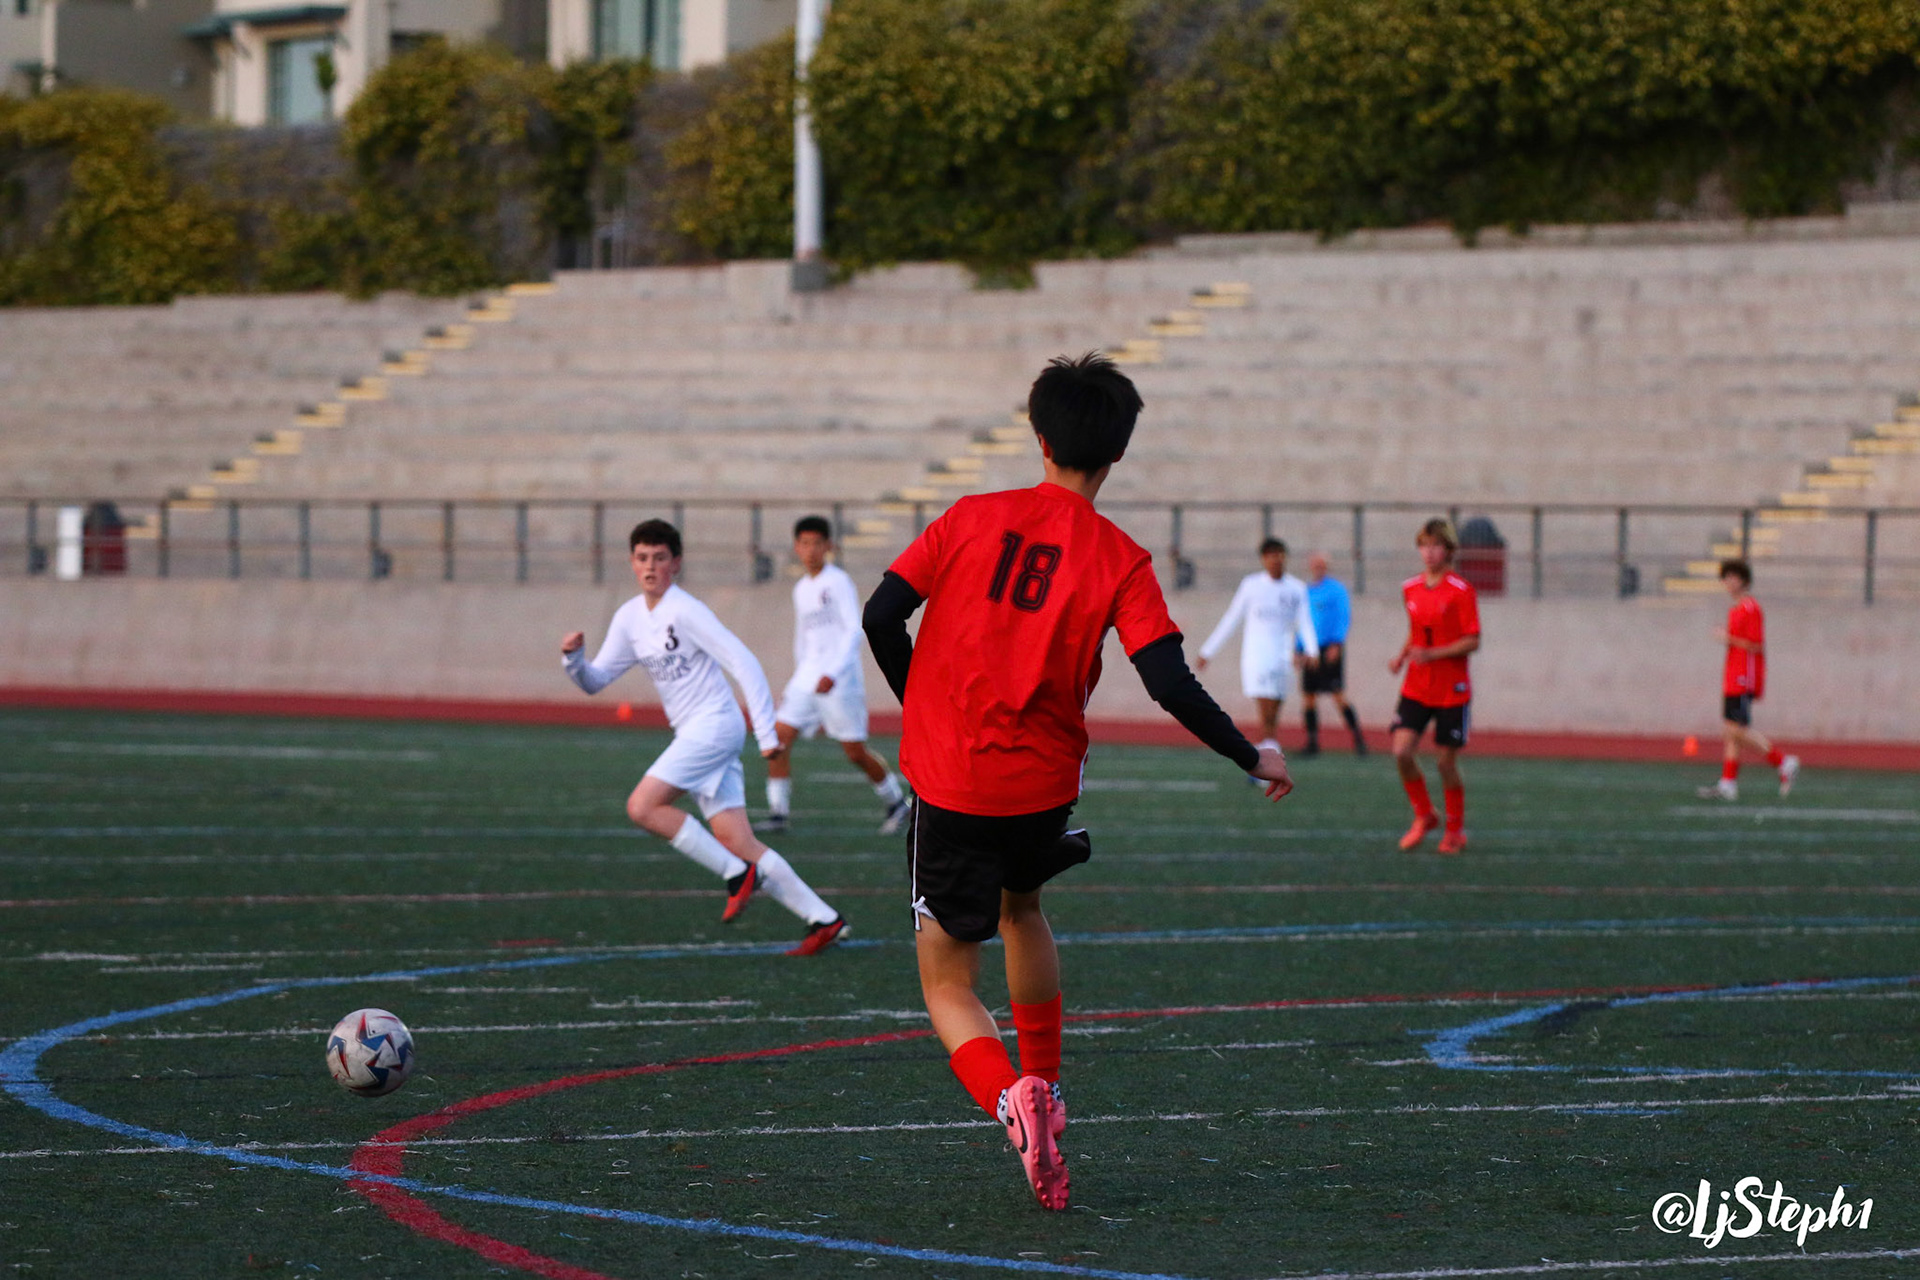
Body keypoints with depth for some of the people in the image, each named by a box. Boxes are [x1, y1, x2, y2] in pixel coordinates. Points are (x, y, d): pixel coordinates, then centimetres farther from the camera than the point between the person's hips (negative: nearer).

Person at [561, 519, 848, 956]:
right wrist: (573, 658, -6)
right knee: (737, 843, 1)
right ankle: (822, 919, 4)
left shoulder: (684, 611, -12)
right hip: (693, 734, 8)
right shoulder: (629, 618, 12)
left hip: (714, 725, -8)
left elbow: (744, 664, -15)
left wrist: (766, 731, -21)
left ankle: (737, 873, -10)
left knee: (642, 806, -17)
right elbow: (596, 680, 17)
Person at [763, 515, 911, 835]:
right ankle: (778, 812, -8)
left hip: (840, 678, -7)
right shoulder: (801, 589, 14)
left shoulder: (838, 581, -8)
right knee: (779, 736, -10)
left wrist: (833, 673, -26)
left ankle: (896, 803, 21)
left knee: (855, 753, -1)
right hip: (807, 677, 7)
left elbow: (855, 630, -16)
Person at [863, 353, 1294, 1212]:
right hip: (1042, 787, 1)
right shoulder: (1120, 561, -6)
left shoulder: (972, 519, -2)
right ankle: (1042, 1086, 37)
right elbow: (1169, 685, -15)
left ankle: (1014, 1103, -21)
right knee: (1021, 910, 35)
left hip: (948, 785, -1)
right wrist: (1253, 759, -1)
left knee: (949, 986, 7)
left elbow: (881, 616, -4)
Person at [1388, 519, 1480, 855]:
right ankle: (1424, 815, 12)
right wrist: (1401, 656, 2)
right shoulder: (1410, 588, 7)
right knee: (1401, 751, -11)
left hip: (1452, 689, -4)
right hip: (1416, 687, 4)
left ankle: (1455, 830, 21)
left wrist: (1432, 654, -22)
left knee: (1446, 761, 1)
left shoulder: (1461, 591, -10)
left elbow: (1472, 641, -11)